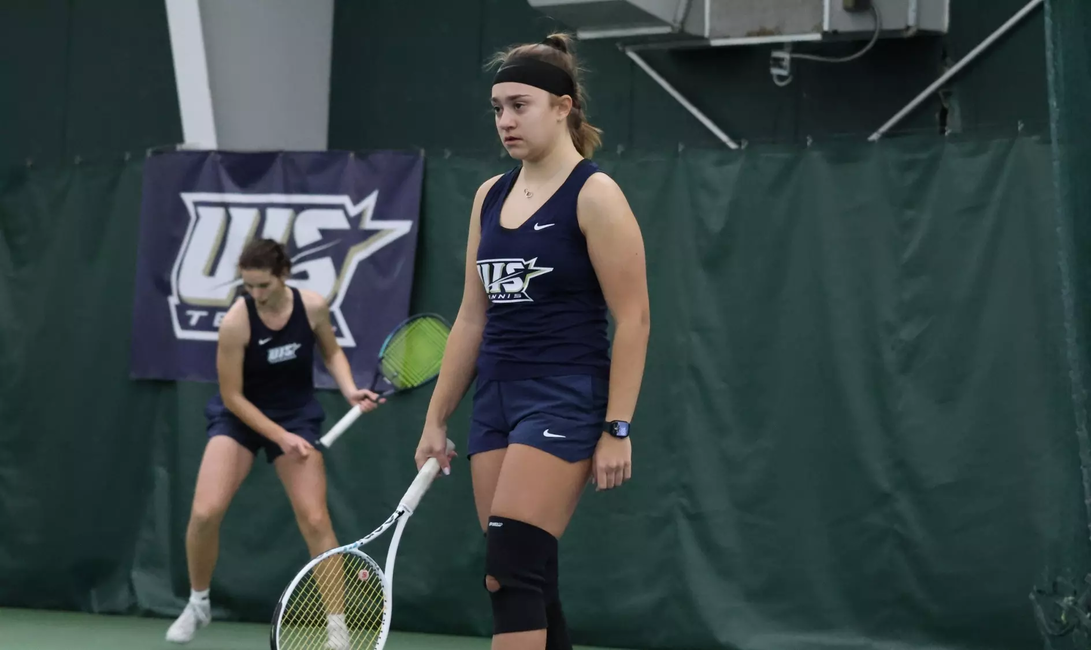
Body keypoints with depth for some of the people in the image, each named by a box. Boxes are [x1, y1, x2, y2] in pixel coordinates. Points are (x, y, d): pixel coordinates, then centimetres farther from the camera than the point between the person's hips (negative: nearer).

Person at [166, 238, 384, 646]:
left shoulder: (313, 307, -15)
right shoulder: (236, 322, -23)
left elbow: (332, 353, 6)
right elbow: (231, 396, -16)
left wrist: (350, 391, -12)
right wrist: (280, 437, -19)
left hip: (296, 416, 2)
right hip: (240, 416, -2)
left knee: (315, 521, -8)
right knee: (205, 513, -16)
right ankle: (198, 604, 10)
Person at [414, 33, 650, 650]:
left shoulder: (594, 195, -7)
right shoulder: (490, 196, 13)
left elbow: (633, 318, -10)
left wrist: (617, 429, -15)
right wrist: (436, 420, 16)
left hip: (565, 400, -7)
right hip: (496, 400, 7)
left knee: (511, 571, -15)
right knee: (528, 581, 5)